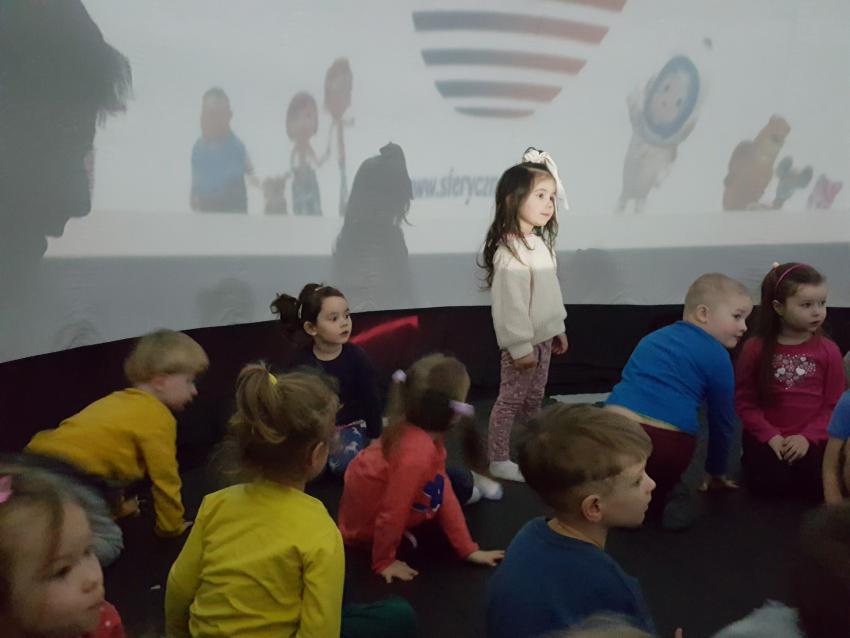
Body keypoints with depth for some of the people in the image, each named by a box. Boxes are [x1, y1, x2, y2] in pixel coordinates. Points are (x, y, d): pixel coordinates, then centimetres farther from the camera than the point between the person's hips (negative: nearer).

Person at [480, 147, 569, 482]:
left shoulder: (539, 242, 8)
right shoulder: (510, 251, -23)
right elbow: (511, 304, -24)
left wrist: (558, 329, 20)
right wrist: (520, 347, -22)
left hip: (542, 337, 9)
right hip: (523, 342, -9)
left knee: (534, 399, 20)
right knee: (510, 400, 2)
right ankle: (499, 460, 13)